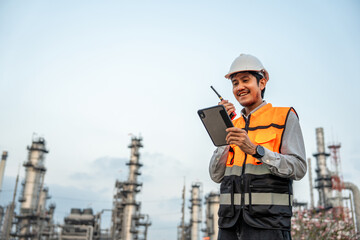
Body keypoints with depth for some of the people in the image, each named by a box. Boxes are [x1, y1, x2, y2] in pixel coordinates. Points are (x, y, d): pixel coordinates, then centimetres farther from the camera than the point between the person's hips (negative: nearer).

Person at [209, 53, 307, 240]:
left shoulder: (285, 117, 3)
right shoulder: (234, 125, 15)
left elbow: (298, 168, -8)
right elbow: (216, 175, 5)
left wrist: (254, 149, -19)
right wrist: (223, 129, -3)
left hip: (268, 221, -4)